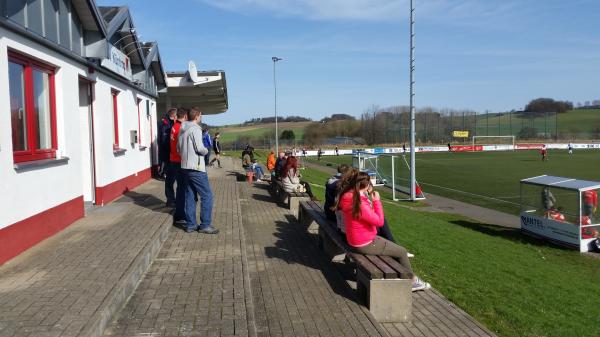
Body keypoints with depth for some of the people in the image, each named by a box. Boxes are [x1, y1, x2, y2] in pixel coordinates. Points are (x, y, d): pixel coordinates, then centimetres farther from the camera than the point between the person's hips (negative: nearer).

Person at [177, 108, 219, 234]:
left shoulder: (182, 130, 13)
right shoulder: (195, 129, -13)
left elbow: (178, 149, 15)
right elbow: (199, 148, -19)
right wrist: (206, 151, 0)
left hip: (185, 167, 9)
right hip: (196, 168, -9)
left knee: (190, 196, 11)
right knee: (207, 196, -3)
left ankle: (190, 224, 15)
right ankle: (205, 225, -1)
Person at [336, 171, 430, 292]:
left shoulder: (349, 196, -3)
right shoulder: (360, 205, -32)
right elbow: (379, 221, -23)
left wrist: (368, 195, -1)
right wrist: (377, 200, -17)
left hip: (356, 240, 10)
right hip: (365, 245, -10)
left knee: (393, 246, 26)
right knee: (402, 252, 5)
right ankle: (412, 281, 25)